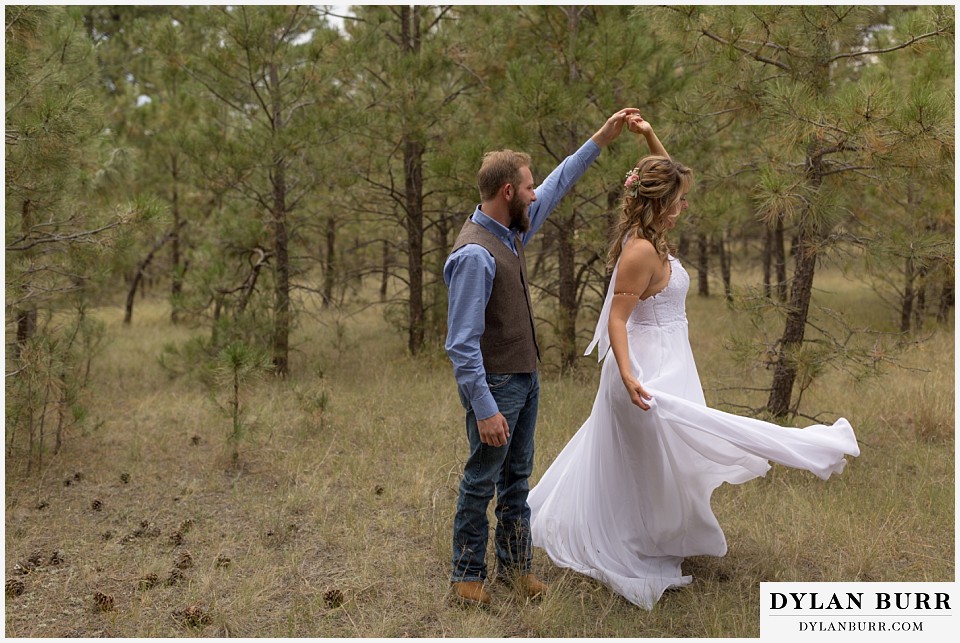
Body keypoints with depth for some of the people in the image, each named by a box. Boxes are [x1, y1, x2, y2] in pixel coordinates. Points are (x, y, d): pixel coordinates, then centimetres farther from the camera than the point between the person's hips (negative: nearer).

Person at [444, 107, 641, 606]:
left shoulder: (512, 233, 5)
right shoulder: (475, 253, -23)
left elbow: (556, 186, 22)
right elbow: (462, 343, -25)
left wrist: (601, 139, 22)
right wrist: (484, 409, -26)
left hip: (526, 378, 9)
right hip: (495, 385, -9)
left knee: (517, 476, 17)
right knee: (481, 481, 3)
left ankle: (514, 564, 29)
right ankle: (467, 575, 18)